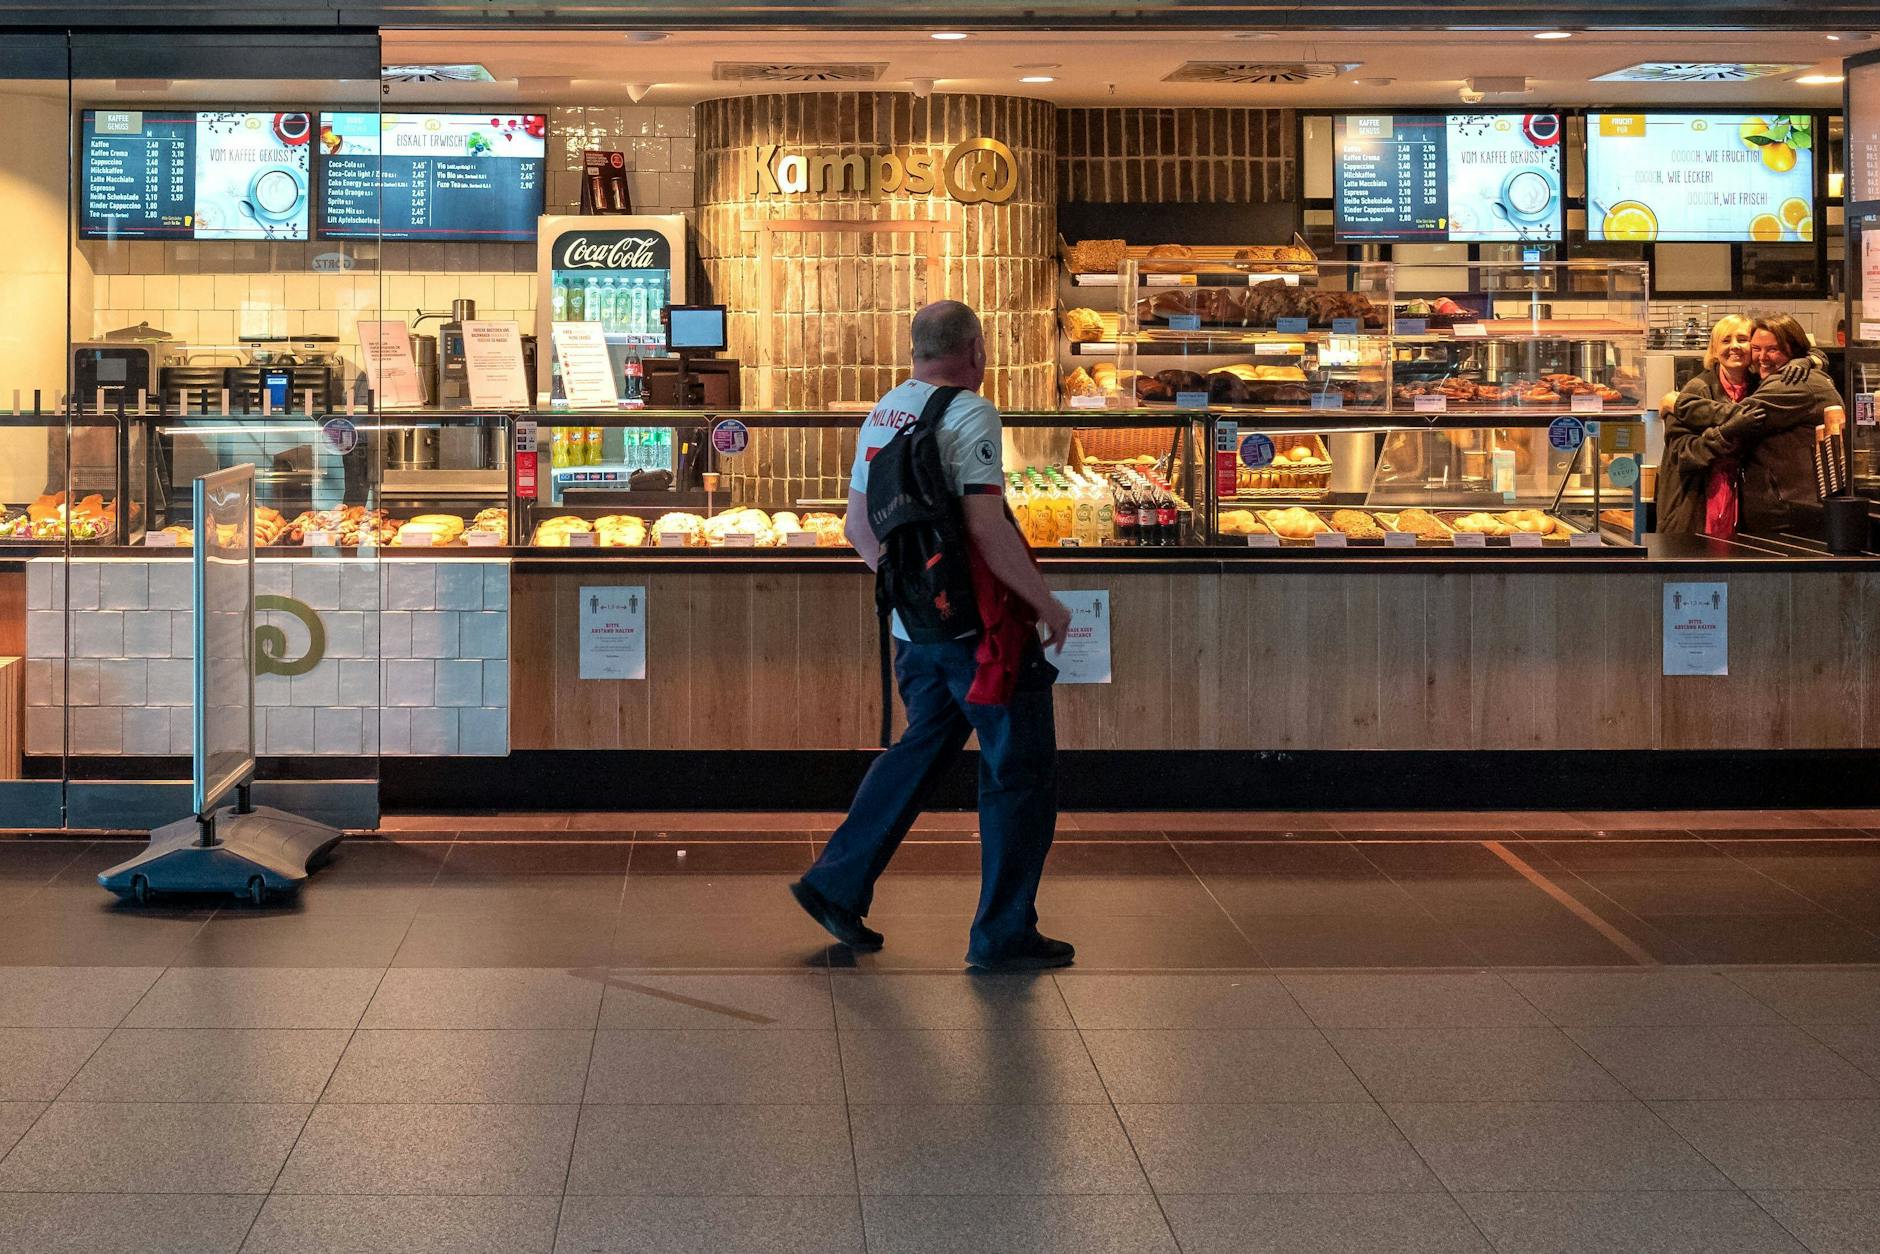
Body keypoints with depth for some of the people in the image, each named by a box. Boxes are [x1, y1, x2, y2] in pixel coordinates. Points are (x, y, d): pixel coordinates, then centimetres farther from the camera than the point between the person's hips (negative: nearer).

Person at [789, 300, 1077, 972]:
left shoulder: (880, 415, 11)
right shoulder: (969, 413, -14)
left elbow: (858, 528, 17)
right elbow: (987, 528, -21)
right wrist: (1047, 603, -12)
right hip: (980, 622, -8)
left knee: (920, 750, 22)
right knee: (1022, 768, 2)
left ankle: (836, 885, 21)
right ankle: (1003, 934, 6)